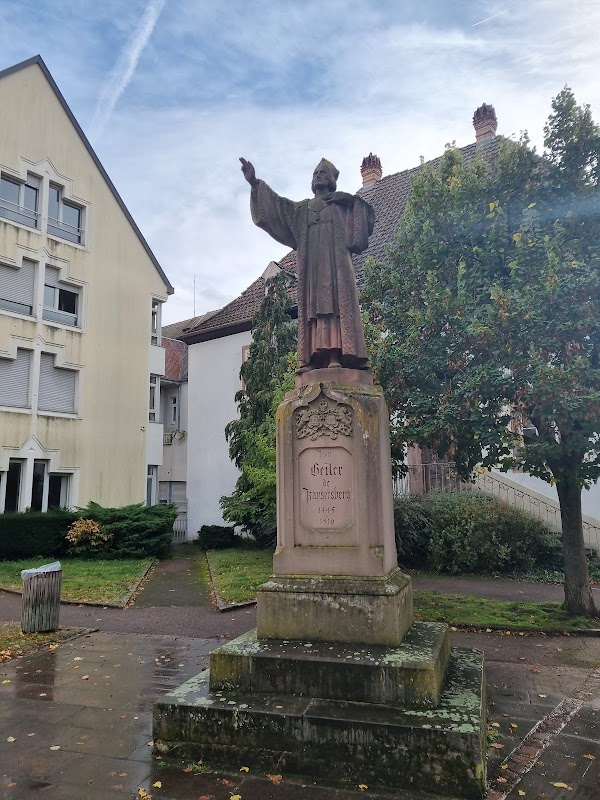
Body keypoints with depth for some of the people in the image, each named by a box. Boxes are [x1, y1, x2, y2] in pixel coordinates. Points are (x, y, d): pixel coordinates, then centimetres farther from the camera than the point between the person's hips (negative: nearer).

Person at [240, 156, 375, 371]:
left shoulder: (343, 203, 21)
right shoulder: (302, 208, 28)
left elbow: (366, 215, 9)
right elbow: (275, 204, 17)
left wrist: (351, 199, -5)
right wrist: (255, 182, 6)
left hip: (335, 260, -3)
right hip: (311, 263, 3)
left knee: (336, 303, -18)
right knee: (313, 305, -9)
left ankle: (336, 355, -28)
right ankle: (315, 357, -17)